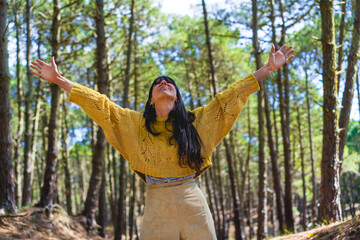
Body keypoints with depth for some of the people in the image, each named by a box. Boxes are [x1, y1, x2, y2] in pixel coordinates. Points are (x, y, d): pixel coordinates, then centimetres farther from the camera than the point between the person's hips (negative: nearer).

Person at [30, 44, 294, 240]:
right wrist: (59, 80, 7)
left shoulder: (195, 121, 10)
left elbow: (229, 98, 11)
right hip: (157, 205, 0)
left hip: (193, 204, 1)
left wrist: (268, 69, 12)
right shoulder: (136, 124, 10)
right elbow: (99, 104, 9)